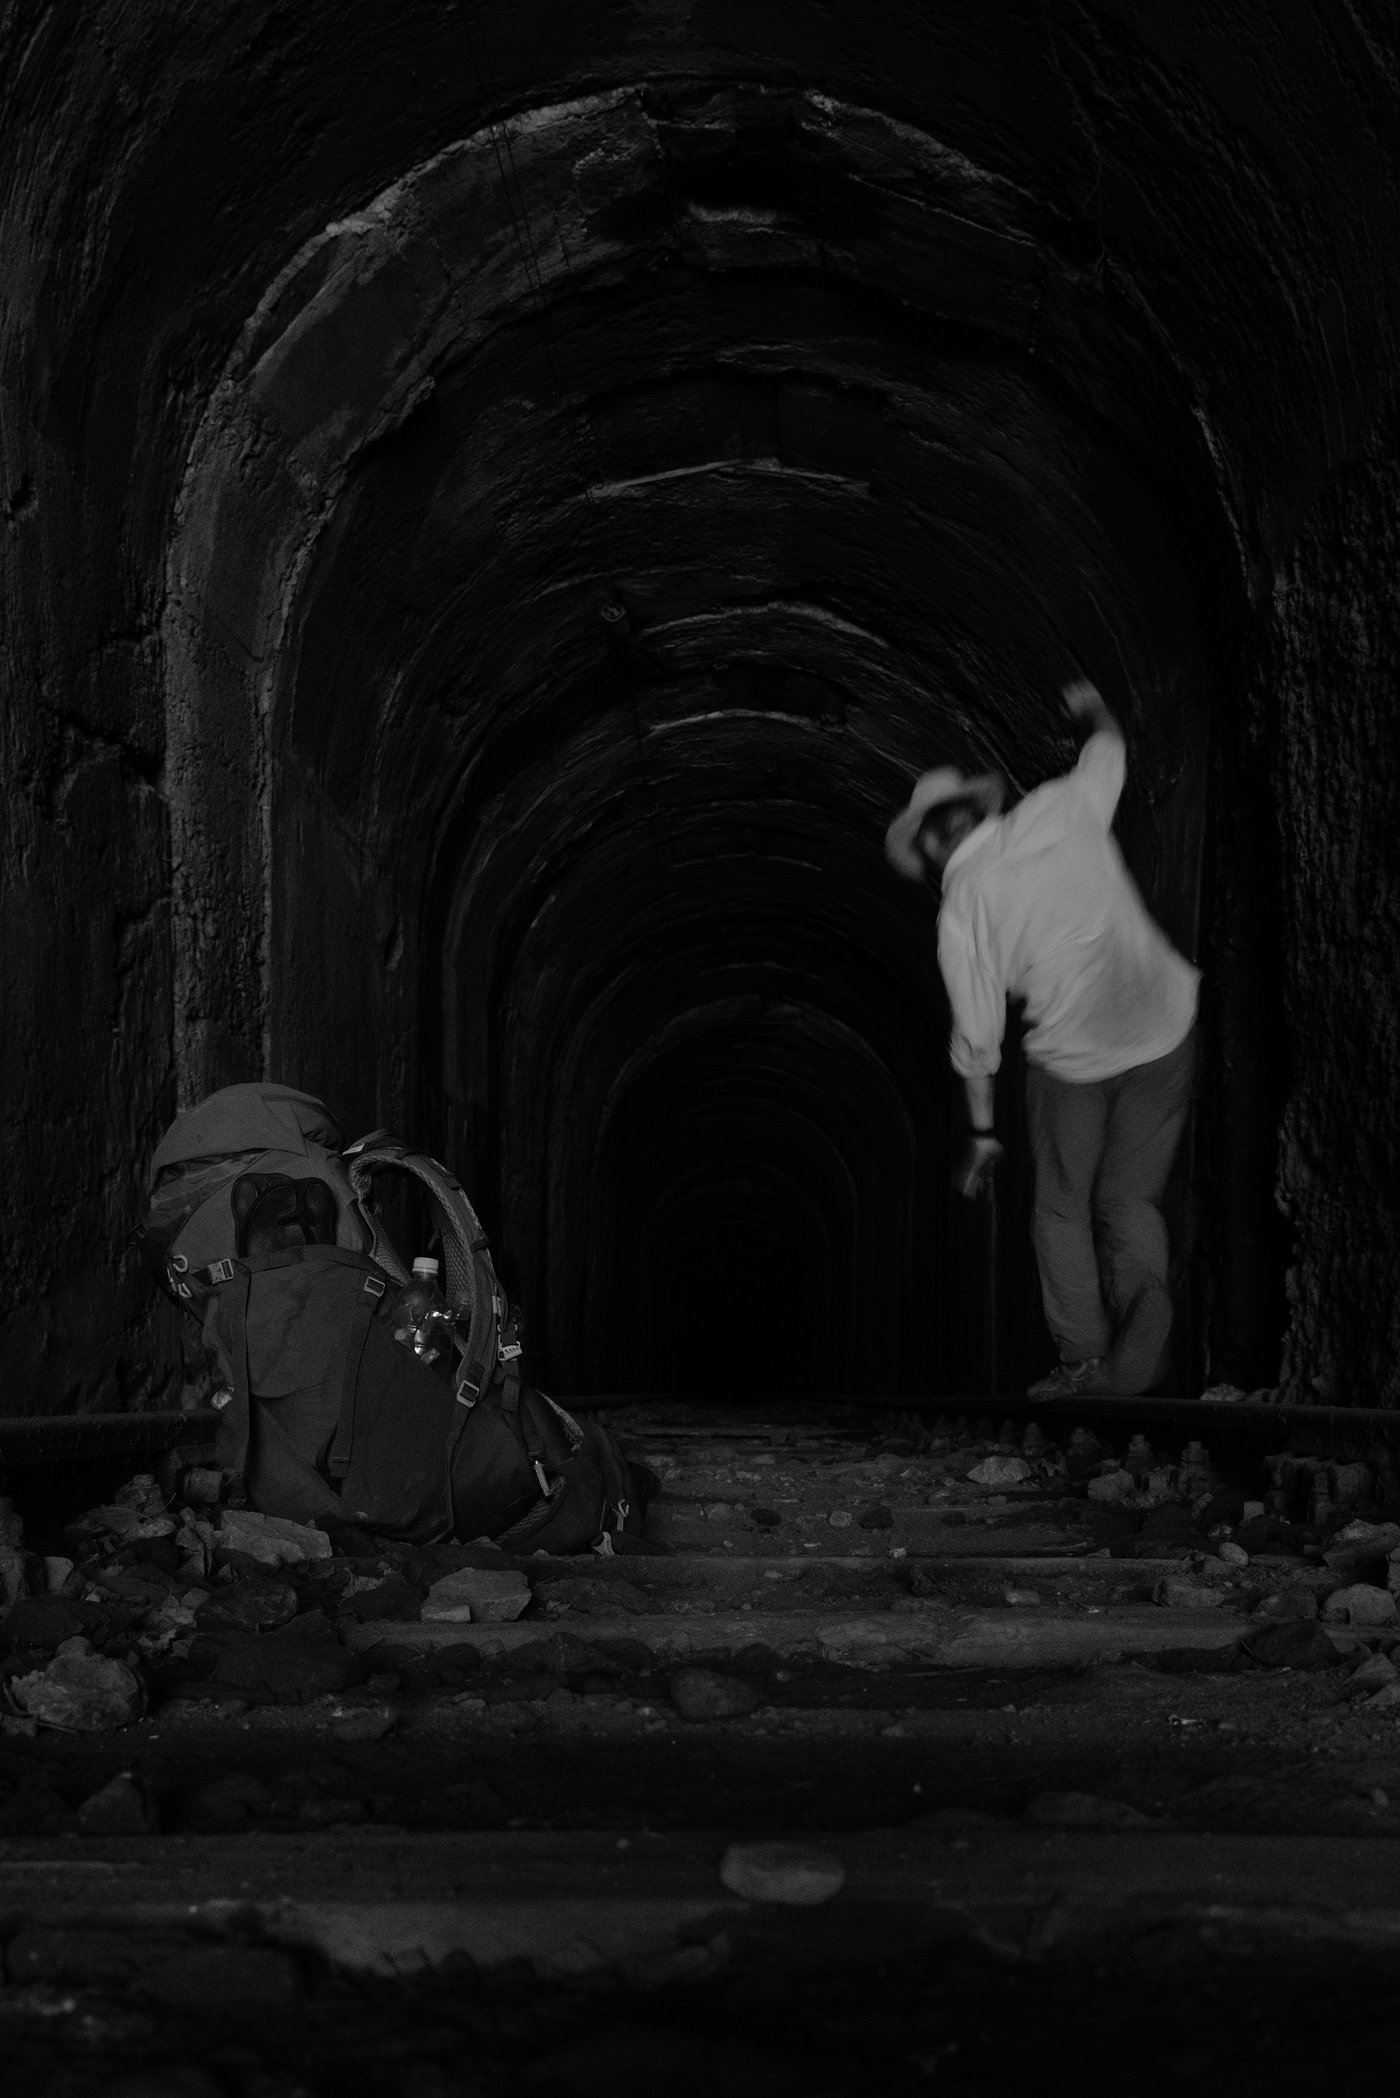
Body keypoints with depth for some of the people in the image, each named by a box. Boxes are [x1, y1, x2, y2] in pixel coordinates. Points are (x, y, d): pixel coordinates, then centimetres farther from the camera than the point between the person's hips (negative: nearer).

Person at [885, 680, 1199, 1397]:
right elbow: (1109, 753, 19)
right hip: (1166, 1028, 3)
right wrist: (1094, 711, 42)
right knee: (1130, 1197, 13)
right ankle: (1145, 1292, -14)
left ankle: (1080, 1354, 9)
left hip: (1074, 1053, -3)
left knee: (1064, 1206, 14)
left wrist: (982, 1131, 7)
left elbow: (977, 1035, -4)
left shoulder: (962, 913, -8)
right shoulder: (1058, 810, -2)